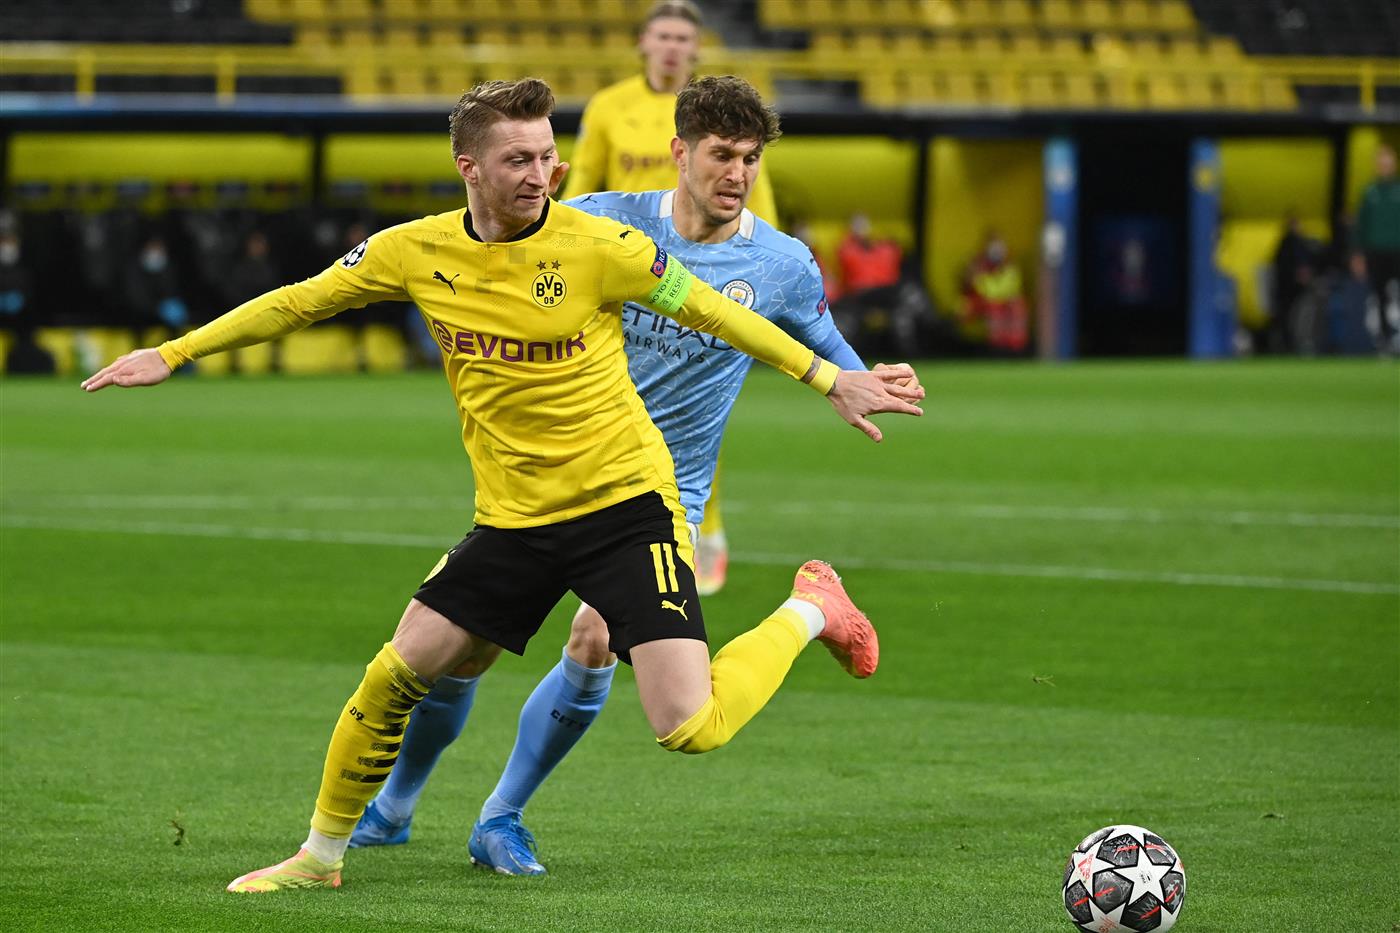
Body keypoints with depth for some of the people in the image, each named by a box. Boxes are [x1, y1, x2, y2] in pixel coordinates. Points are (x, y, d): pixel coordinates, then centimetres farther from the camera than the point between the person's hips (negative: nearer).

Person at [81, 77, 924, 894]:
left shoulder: (595, 245, -14)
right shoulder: (418, 252, -2)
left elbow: (711, 311, -3)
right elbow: (298, 302, 11)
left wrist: (835, 382, -3)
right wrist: (173, 354, 11)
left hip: (625, 502, -4)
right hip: (513, 519, 4)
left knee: (689, 729, -16)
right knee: (394, 679, 1)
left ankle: (811, 611, 11)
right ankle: (322, 854, 23)